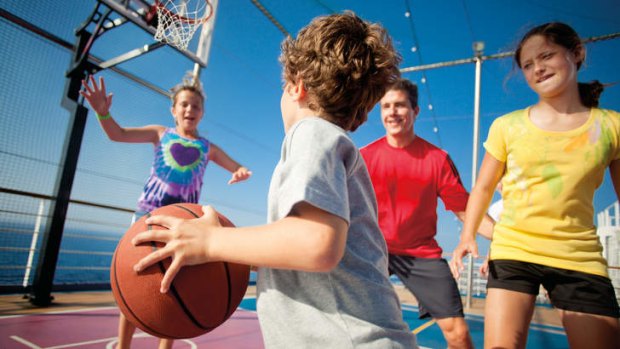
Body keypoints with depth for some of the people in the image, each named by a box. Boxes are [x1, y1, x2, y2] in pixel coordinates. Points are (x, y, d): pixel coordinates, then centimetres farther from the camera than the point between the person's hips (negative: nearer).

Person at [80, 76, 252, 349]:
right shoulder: (161, 134, 11)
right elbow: (117, 134, 3)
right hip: (149, 213, 0)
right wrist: (103, 112, -18)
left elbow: (239, 169, 12)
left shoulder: (208, 148, 12)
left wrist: (241, 173, -14)